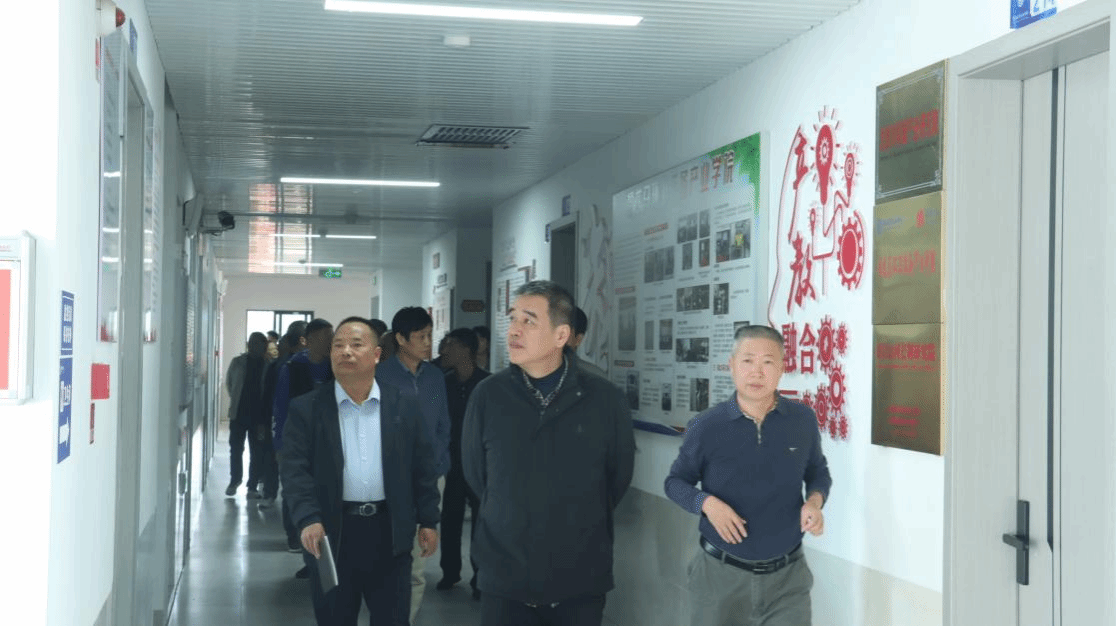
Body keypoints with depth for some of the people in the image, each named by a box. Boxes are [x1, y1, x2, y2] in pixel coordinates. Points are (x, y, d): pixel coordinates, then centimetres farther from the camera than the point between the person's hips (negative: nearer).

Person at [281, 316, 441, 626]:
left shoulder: (405, 407, 5)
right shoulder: (306, 409, -1)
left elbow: (423, 467, 8)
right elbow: (295, 470, -8)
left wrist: (428, 520, 5)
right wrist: (308, 519, -21)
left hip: (391, 532, 1)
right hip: (332, 533, -1)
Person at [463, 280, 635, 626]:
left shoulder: (605, 399, -6)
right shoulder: (487, 395, -4)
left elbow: (619, 475, 7)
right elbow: (474, 474, 8)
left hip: (582, 581, 0)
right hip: (504, 581, 0)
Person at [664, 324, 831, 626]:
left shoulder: (803, 420, -4)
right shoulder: (706, 426, -10)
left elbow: (818, 472, 12)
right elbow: (675, 481, 2)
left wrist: (814, 501, -9)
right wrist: (707, 503, -17)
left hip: (788, 573, 1)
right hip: (720, 573, 0)